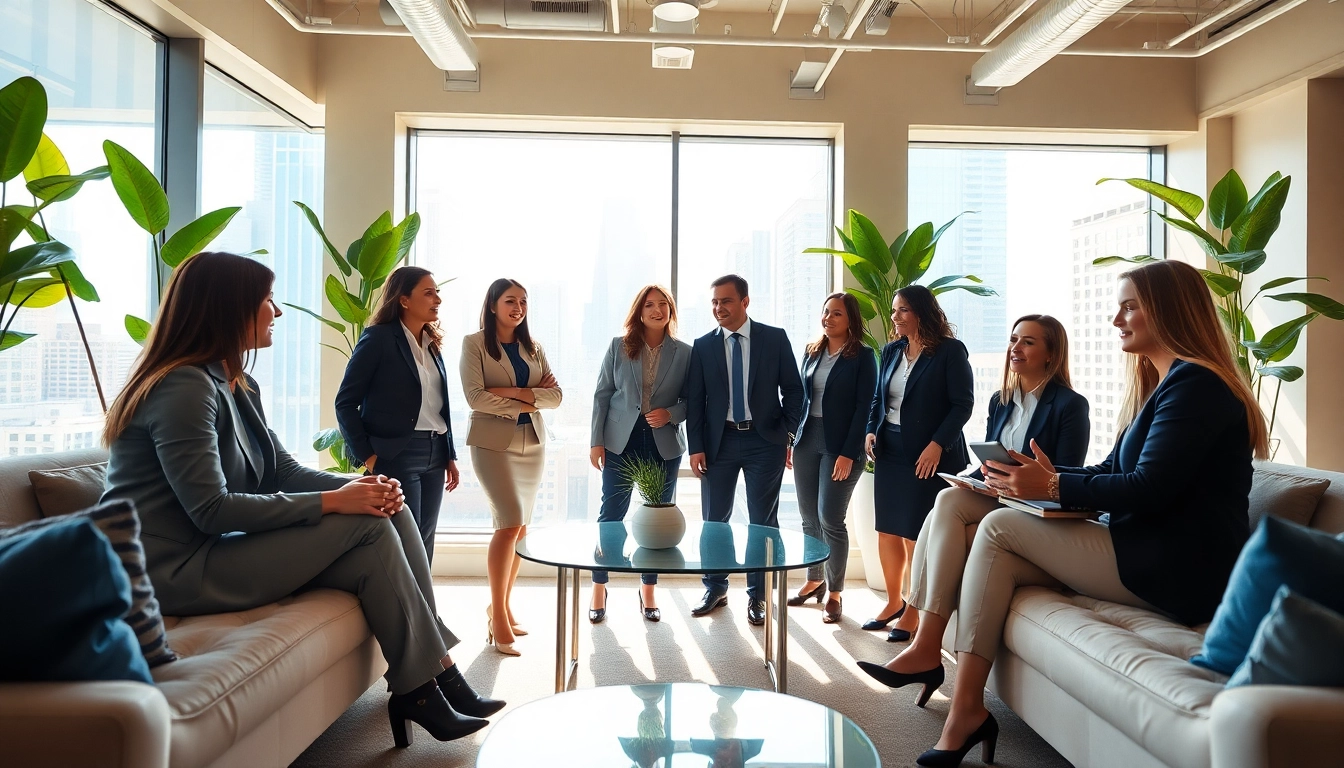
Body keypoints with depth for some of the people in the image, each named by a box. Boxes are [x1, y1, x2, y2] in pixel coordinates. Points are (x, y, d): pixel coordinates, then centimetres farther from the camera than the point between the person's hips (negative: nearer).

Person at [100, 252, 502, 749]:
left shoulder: (238, 387, 13)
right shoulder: (185, 387, -17)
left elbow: (282, 471, 11)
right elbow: (211, 510, -24)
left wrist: (360, 488, -8)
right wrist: (331, 502, -22)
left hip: (219, 549, 9)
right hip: (180, 571, -9)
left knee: (388, 514, -6)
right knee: (368, 528, -19)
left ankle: (436, 668, -5)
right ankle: (419, 689, -9)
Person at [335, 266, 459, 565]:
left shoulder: (432, 343, 13)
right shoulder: (379, 338, -7)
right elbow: (345, 403, -8)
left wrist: (450, 456, 12)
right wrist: (367, 456, -12)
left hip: (434, 454, 7)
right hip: (397, 455, -7)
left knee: (424, 544, 9)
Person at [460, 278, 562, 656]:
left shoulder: (532, 347, 12)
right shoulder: (475, 344, -2)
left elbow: (556, 395, 3)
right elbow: (475, 396, -13)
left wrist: (514, 391, -12)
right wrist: (526, 404, -11)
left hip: (532, 442, 5)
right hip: (493, 441, -5)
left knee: (520, 527, 7)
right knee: (510, 522, -16)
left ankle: (503, 605, 20)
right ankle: (498, 616, -6)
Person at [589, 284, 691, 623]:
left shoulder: (684, 353, 1)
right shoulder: (618, 346, 1)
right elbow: (602, 394, 2)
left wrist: (671, 414, -15)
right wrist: (597, 441, -3)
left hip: (664, 446, 1)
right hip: (621, 442, -1)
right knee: (611, 515, 2)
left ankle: (648, 592, 23)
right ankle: (599, 590, 16)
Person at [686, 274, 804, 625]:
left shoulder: (775, 338, 0)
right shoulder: (703, 346, 4)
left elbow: (793, 389, 2)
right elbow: (695, 400, 4)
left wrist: (788, 435, -4)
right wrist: (696, 447, -3)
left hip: (764, 440, -1)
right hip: (720, 441, 2)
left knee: (763, 520, 4)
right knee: (714, 518, 7)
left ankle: (758, 596, 16)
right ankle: (715, 589, 24)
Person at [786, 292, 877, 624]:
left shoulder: (863, 356, -4)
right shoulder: (812, 352, 11)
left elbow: (864, 407, -9)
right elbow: (801, 397, 13)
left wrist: (849, 453, -15)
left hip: (839, 445, -5)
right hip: (807, 441, 5)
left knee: (830, 519, -5)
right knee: (809, 518, 10)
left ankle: (834, 593, 9)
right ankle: (814, 581, 26)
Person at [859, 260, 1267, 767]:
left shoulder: (1194, 382, -14)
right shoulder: (1162, 381, 20)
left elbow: (1150, 489, -23)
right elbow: (1113, 472, 17)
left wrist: (1053, 488, -17)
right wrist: (1052, 475, 1)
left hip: (1172, 573, -10)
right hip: (1153, 557, 10)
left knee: (1000, 527, -12)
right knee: (1001, 561, 0)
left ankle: (966, 711, -11)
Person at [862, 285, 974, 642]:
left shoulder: (950, 350, -6)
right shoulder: (891, 351, 11)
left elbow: (963, 403, -10)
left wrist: (937, 444, -18)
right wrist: (871, 431, 0)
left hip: (928, 455, -6)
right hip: (890, 451, 6)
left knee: (916, 534, -1)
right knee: (887, 531, 9)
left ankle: (914, 612, 12)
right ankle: (894, 602, 24)